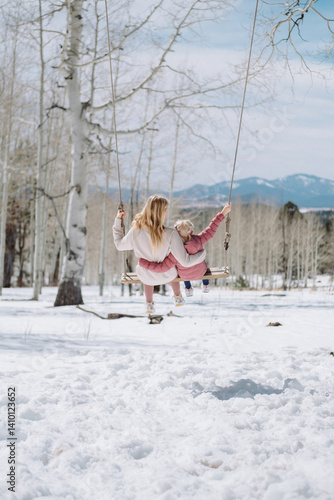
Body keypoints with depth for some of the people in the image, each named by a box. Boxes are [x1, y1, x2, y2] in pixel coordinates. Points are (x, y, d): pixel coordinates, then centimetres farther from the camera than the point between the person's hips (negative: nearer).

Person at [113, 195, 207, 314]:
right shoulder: (170, 234, -35)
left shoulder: (136, 231, -28)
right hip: (167, 276, -1)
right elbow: (185, 262, -29)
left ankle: (149, 304, 47)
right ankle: (178, 297, 55)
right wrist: (202, 254, -11)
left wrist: (118, 221, 3)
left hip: (146, 278, 1)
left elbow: (119, 244, -6)